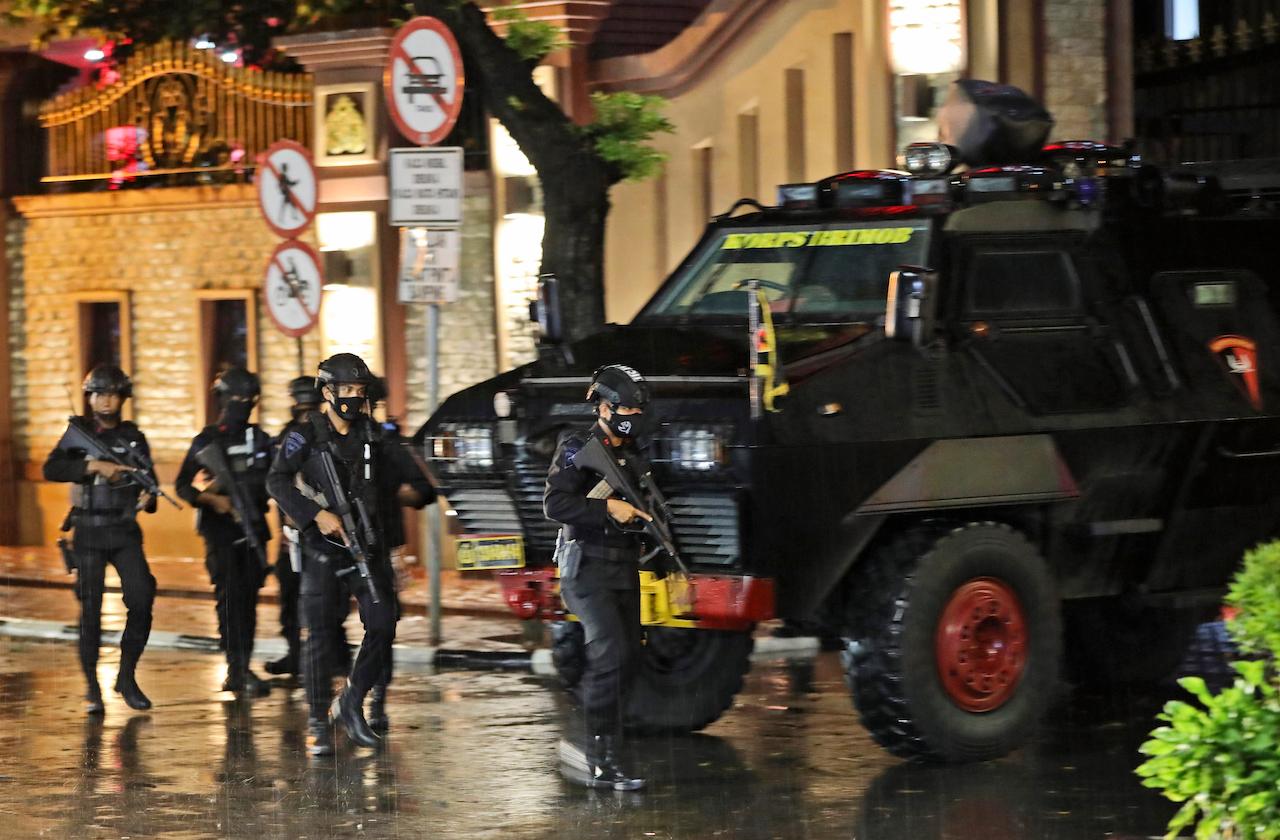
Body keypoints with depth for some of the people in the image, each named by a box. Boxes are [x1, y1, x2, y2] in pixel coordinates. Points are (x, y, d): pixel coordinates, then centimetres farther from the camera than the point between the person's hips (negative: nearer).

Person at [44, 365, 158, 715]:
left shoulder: (133, 437, 8)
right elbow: (51, 470, -14)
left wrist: (148, 497, -10)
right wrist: (95, 466, -24)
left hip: (125, 531, 2)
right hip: (89, 532, -2)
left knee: (142, 600, -11)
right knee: (90, 610, -2)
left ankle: (127, 678, 4)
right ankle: (92, 689, 6)